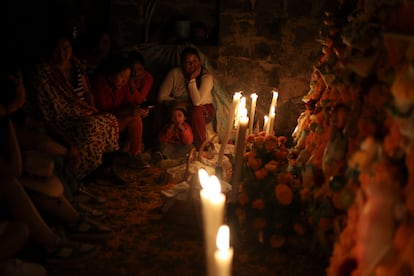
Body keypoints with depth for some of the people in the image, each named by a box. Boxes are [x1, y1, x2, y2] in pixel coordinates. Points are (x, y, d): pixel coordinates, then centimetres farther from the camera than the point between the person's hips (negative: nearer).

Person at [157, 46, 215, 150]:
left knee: (196, 110, -38)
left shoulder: (206, 76, -16)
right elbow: (161, 97, -13)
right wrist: (182, 103, -20)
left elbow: (197, 102, -29)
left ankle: (201, 148, -22)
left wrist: (192, 79, -28)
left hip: (202, 111, -1)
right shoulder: (174, 73, -11)